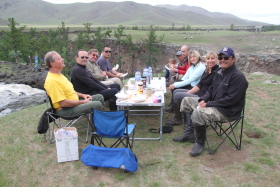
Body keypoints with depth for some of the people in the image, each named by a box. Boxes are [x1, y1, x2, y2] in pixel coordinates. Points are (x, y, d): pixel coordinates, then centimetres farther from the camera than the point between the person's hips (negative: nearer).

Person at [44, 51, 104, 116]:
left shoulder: (59, 75, 11)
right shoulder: (52, 80, -22)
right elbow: (63, 103, -25)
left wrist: (82, 95, 10)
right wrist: (82, 102, -16)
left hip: (74, 103, 11)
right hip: (65, 110, -10)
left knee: (99, 97, 9)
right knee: (97, 104, -23)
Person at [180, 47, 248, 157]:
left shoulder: (238, 77, -18)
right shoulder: (219, 72, 9)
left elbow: (231, 99, -24)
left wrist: (208, 104, -22)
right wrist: (203, 100, -4)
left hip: (228, 111, -10)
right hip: (213, 104, 10)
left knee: (198, 113, -34)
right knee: (186, 101, 7)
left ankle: (200, 143, -9)